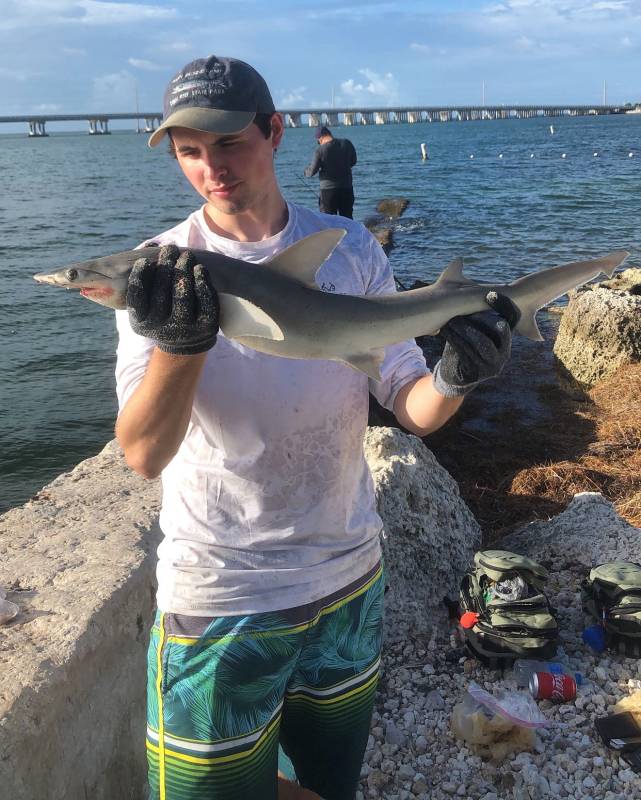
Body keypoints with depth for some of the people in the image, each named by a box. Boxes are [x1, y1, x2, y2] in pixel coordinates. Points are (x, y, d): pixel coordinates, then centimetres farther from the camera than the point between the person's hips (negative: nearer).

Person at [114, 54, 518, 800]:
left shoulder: (350, 249, -5)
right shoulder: (159, 271, -11)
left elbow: (412, 409, -5)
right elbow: (143, 455, -22)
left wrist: (452, 381, -27)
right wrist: (178, 341, -40)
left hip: (348, 577, 3)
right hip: (220, 599, -2)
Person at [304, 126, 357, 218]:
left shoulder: (320, 149, -13)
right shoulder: (347, 144, -1)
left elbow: (312, 171, -8)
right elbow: (353, 161, 12)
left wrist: (306, 171, 14)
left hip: (328, 189, -4)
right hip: (347, 187, 4)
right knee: (348, 218, 13)